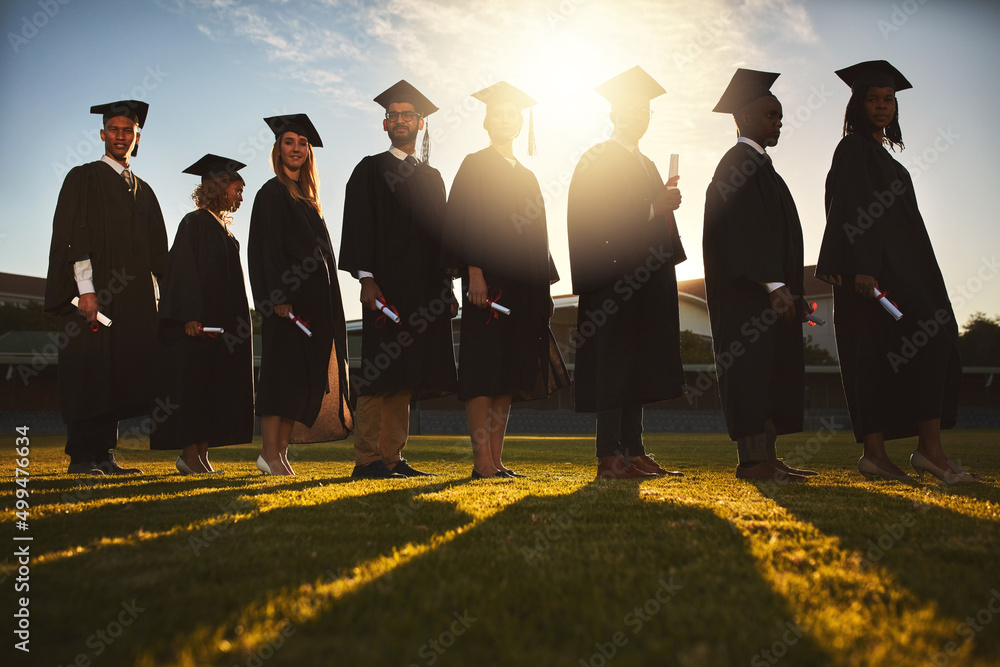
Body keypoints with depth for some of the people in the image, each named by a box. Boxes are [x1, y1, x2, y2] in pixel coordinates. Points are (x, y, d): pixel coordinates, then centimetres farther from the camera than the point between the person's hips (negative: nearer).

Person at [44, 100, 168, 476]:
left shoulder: (143, 191, 20)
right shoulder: (83, 178, 3)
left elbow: (157, 249, 19)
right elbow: (71, 234, -7)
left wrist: (161, 298, 9)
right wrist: (85, 289, -18)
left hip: (134, 297, 6)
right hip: (93, 293, -6)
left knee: (120, 375, 4)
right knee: (90, 373, -7)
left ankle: (104, 455, 10)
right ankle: (82, 459, -1)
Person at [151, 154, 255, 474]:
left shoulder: (224, 230, 19)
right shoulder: (195, 222, -5)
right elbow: (183, 270, -13)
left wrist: (236, 322, 15)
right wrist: (190, 316, -22)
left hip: (223, 322, 8)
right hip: (199, 323, -8)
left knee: (218, 386, 5)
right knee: (194, 385, -6)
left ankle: (201, 454, 8)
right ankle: (189, 454, -1)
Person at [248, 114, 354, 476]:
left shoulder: (307, 198, 21)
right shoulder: (272, 193, -3)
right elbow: (265, 248, -12)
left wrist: (327, 305, 15)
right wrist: (279, 297, -22)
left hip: (314, 301, 8)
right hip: (288, 298, -8)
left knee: (303, 376, 5)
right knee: (282, 371, -8)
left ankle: (279, 451, 8)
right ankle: (271, 453, -4)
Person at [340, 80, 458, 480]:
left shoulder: (432, 178, 21)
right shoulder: (370, 170, 6)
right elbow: (358, 226, -3)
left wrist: (447, 289, 11)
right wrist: (366, 278, -16)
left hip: (426, 292, 5)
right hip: (386, 285, -5)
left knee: (405, 376, 4)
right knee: (381, 373, -9)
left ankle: (392, 458, 8)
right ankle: (367, 459, -5)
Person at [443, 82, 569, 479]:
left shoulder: (526, 176, 22)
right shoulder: (475, 166, 2)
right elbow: (466, 221, -9)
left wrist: (544, 287, 15)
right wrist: (474, 273, -20)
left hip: (524, 284, 7)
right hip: (489, 278, -7)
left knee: (510, 371, 5)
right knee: (484, 368, -9)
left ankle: (496, 458, 9)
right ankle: (482, 461, -8)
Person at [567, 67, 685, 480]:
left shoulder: (648, 166, 24)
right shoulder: (596, 162, -2)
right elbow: (596, 220, -14)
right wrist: (652, 209, -17)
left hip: (645, 280, 9)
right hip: (613, 280, -9)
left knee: (639, 367, 8)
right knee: (614, 364, -9)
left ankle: (633, 451, 12)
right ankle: (609, 456, -5)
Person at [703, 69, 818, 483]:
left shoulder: (759, 166, 23)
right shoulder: (738, 165, -8)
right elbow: (742, 231, -19)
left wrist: (792, 292, 19)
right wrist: (774, 285, -24)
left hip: (769, 291, 10)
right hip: (747, 291, -10)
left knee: (776, 372, 7)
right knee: (750, 367, -10)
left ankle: (766, 458, 10)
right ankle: (752, 460, -7)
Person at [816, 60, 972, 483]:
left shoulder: (878, 152, 24)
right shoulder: (853, 149, -4)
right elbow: (850, 211, -16)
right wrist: (861, 269, -25)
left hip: (899, 266, 9)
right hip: (874, 269, -9)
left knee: (880, 360, 3)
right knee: (931, 342, -15)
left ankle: (874, 453, 2)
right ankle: (930, 448, -15)